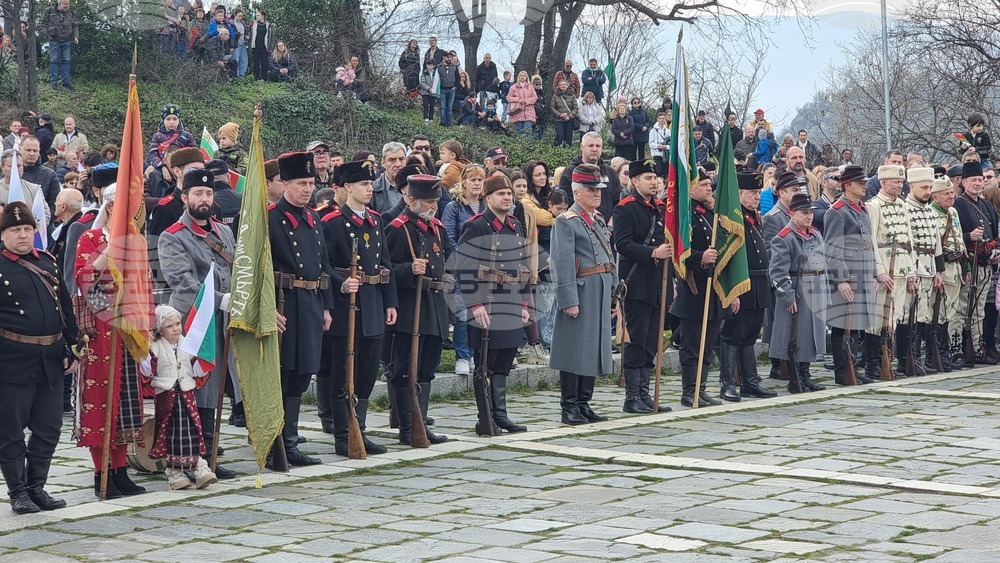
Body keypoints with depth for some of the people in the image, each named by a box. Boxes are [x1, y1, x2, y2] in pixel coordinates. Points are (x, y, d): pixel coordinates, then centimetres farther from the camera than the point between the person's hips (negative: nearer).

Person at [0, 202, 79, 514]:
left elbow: (66, 307, 14)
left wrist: (71, 349, 9)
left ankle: (36, 487, 21)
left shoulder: (48, 262, 12)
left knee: (49, 428, 9)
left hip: (51, 359, 5)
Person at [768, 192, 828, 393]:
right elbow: (777, 271, -16)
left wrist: (824, 290, 17)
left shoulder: (816, 234, 13)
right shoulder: (784, 238, -12)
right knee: (796, 338, -3)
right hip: (797, 293, -8)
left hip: (816, 293, 8)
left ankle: (805, 377, 20)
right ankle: (795, 381, 4)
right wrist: (788, 296, -19)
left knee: (811, 335, 12)